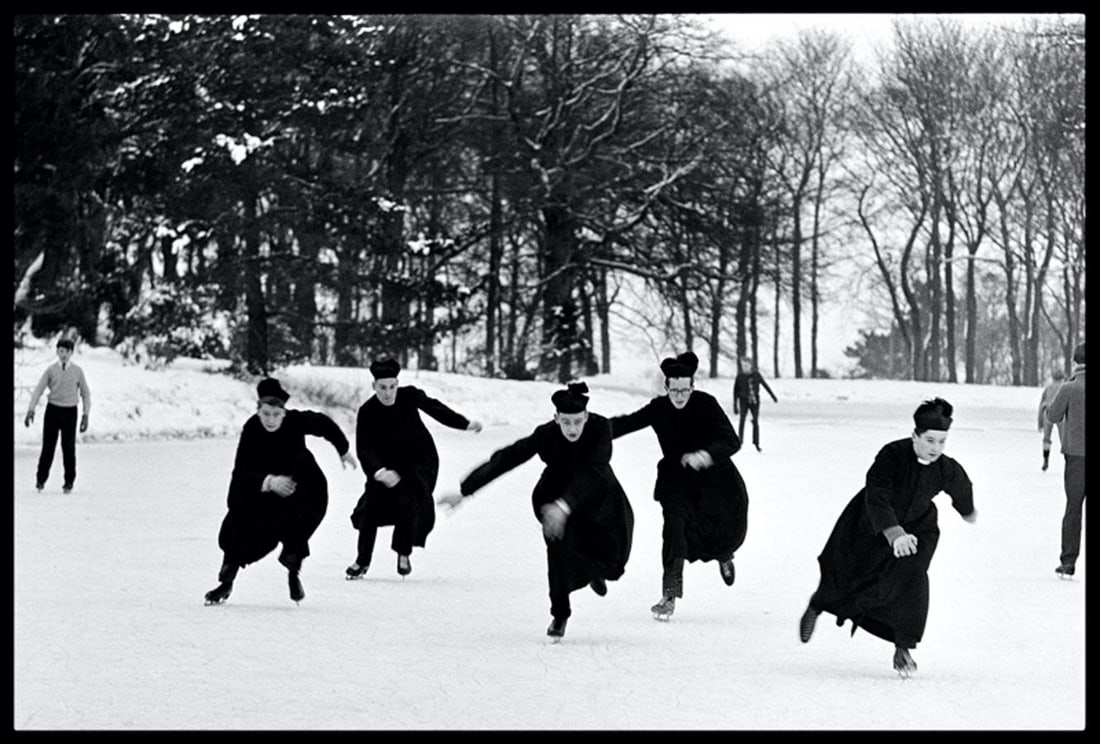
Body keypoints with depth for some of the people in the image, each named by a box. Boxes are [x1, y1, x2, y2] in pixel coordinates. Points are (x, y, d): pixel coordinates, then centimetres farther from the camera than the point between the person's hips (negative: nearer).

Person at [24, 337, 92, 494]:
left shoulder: (77, 371, 1)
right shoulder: (51, 370, 0)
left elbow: (85, 393, 6)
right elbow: (38, 390, -3)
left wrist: (86, 415, -3)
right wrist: (31, 409, -15)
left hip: (70, 412, 0)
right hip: (53, 410, 0)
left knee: (69, 447, -2)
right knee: (48, 446, -1)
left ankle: (69, 482, 10)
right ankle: (41, 479, 13)